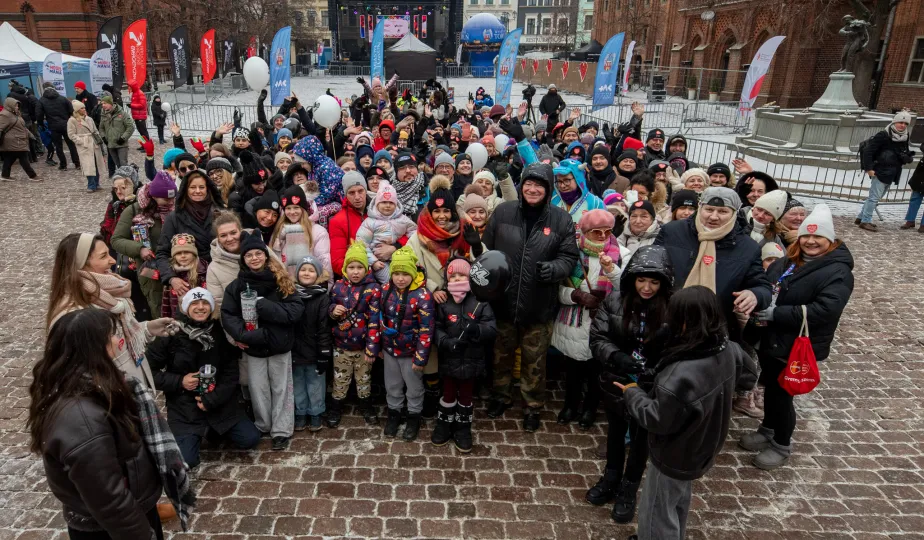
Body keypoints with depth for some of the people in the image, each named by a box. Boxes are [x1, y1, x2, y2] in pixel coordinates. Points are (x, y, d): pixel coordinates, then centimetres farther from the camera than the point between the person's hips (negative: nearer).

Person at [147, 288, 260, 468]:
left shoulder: (220, 333, -4)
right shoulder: (171, 335, -10)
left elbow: (231, 373, -4)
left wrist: (212, 399, -14)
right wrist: (179, 381, -16)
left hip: (220, 403, 2)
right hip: (184, 408, -2)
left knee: (250, 439, -6)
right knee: (185, 460, -14)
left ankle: (213, 429, 23)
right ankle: (194, 435, 20)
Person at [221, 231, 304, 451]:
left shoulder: (282, 281, -4)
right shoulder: (236, 286, 0)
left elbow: (296, 309, -12)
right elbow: (227, 315, -6)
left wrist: (265, 305, -22)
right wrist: (242, 335, -21)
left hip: (279, 345, -1)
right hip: (253, 347, 1)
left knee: (281, 388, 8)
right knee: (258, 389, 11)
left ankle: (281, 430, 19)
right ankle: (263, 426, 30)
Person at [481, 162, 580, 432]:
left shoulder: (561, 219, -4)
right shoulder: (503, 211, -1)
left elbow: (569, 256, -1)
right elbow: (486, 249, 3)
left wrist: (553, 268, -21)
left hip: (539, 304, -1)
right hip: (503, 300, 2)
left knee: (534, 359, 12)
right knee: (502, 353, 19)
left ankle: (533, 406, 32)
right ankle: (501, 395, 42)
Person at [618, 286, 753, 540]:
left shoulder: (683, 376, -41)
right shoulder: (727, 350, -16)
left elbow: (656, 419, -28)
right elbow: (745, 366, 9)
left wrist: (632, 392, -12)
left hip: (673, 456, -8)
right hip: (699, 448, 8)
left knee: (656, 518, 15)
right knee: (679, 504, 33)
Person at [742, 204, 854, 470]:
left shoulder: (837, 272, -15)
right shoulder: (787, 262, 5)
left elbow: (825, 310, -27)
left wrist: (775, 313, -27)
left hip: (798, 348, -6)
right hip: (770, 340, 6)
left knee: (782, 394, 6)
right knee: (770, 388, 21)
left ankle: (782, 446, 29)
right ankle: (767, 430, 43)